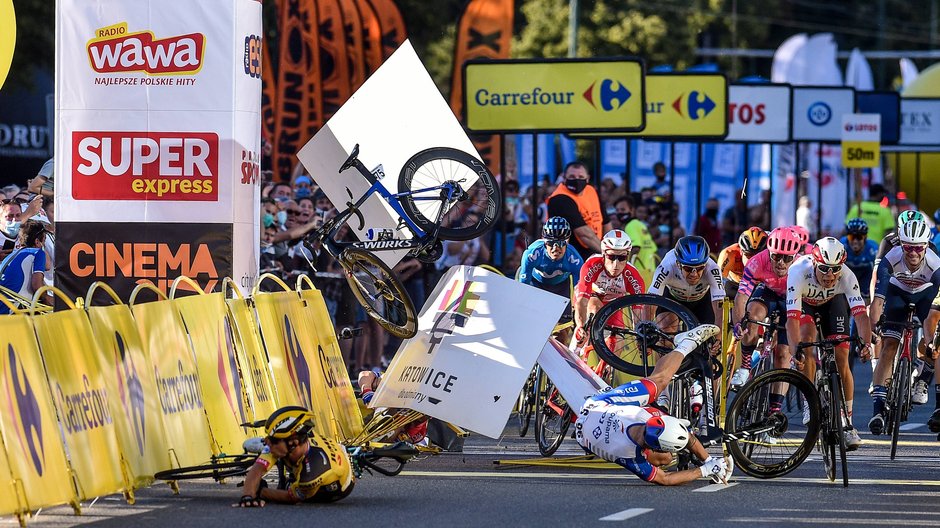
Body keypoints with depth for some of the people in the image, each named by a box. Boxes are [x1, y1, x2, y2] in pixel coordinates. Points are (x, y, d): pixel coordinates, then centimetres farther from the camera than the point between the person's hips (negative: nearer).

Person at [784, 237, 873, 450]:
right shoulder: (799, 271, -40)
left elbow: (860, 313, -43)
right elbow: (792, 317, -47)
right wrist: (796, 350, -59)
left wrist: (866, 343, -60)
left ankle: (847, 424, -3)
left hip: (833, 303, 1)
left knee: (841, 360, -10)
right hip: (804, 303, -1)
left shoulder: (846, 276, -36)